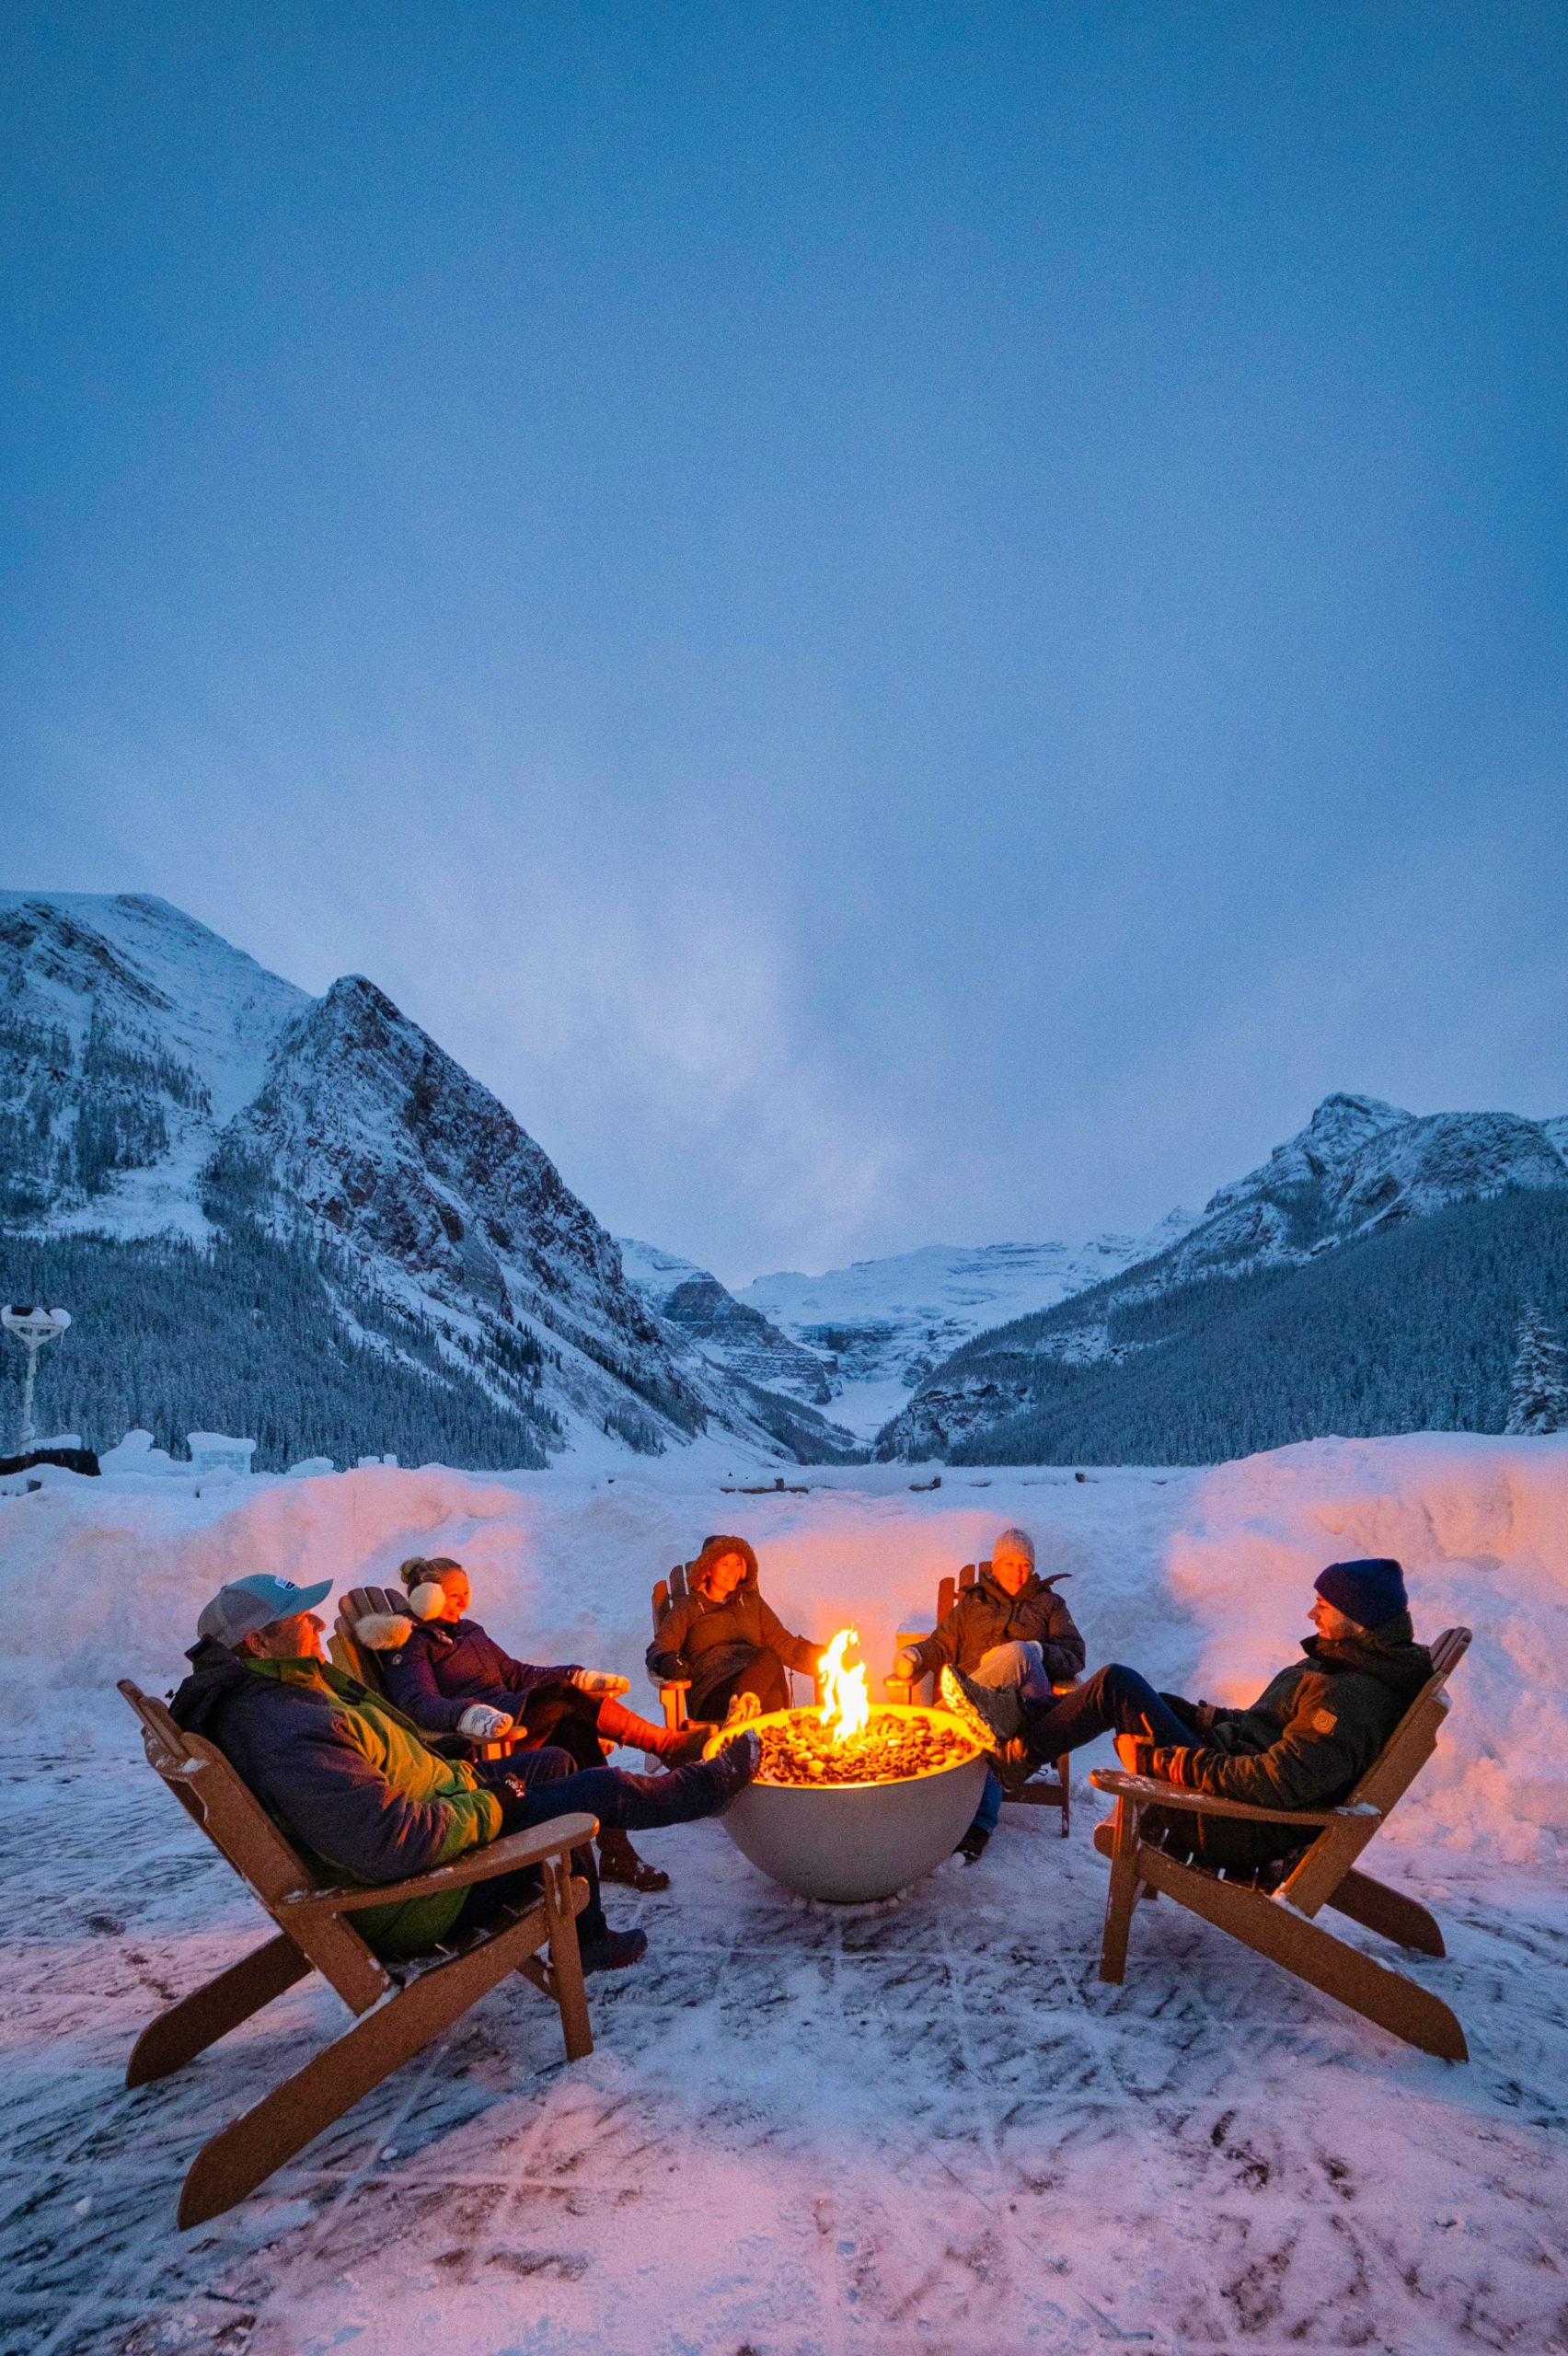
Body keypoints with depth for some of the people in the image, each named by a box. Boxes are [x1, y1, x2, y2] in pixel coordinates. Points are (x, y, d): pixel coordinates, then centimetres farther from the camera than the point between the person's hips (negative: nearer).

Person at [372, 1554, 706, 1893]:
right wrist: (473, 1715, -40)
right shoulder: (408, 1644, -1)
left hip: (512, 1713, 8)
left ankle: (615, 1852, -26)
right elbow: (420, 1703, -19)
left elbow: (516, 1673, 25)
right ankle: (671, 1745, -18)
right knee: (565, 1698, -27)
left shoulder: (467, 1631, 23)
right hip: (474, 1740, -8)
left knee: (576, 1730, -24)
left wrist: (582, 1677, 13)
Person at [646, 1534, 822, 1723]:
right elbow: (658, 1650, 9)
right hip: (711, 1691, -3)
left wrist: (825, 1656, 2)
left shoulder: (751, 1602, 30)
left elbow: (783, 1643, 20)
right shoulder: (687, 1607, 21)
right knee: (770, 1659, -38)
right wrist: (667, 1662, -18)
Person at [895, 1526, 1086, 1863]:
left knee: (1015, 1652, -37)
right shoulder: (972, 1602, 27)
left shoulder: (1049, 1604, 23)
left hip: (1023, 1699, -1)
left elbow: (1074, 1655, 10)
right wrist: (915, 1655, -7)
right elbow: (943, 1645, 18)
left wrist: (1034, 1654, -12)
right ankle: (980, 1824, -45)